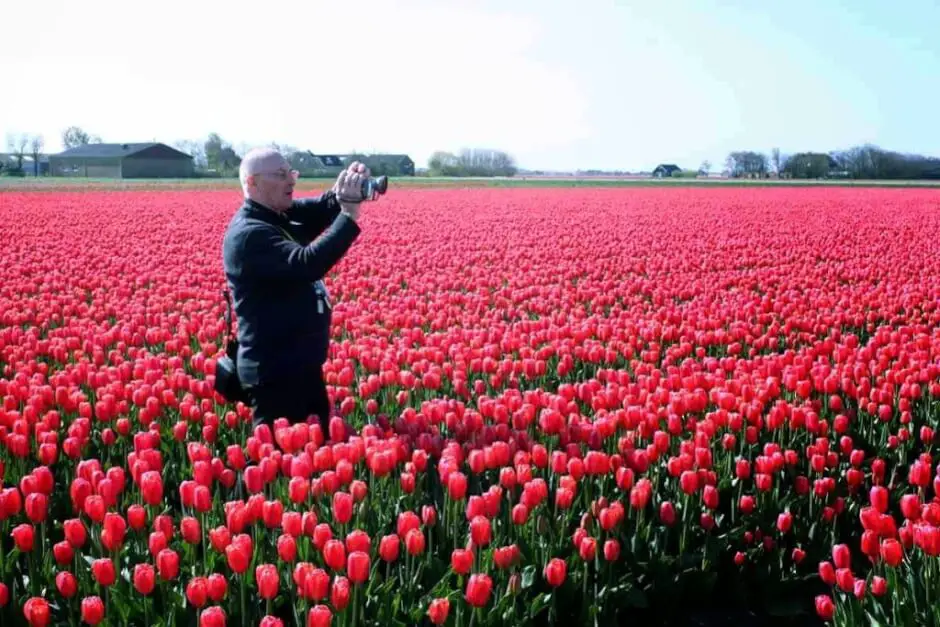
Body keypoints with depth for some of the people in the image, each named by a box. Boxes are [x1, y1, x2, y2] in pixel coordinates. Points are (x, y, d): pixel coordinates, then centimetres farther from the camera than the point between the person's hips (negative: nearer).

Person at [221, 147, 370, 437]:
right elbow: (307, 264, -33)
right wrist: (350, 213, -32)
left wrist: (341, 195, -24)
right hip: (274, 371, -10)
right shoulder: (248, 234, -21)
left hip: (301, 363, 10)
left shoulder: (278, 216, 8)